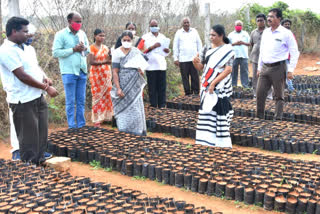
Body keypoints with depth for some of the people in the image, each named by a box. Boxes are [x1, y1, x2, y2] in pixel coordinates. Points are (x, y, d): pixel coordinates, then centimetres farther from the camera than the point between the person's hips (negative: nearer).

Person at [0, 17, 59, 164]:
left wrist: (44, 78, -1)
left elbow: (35, 65, 21)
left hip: (38, 97, 9)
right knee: (28, 139, 0)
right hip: (24, 102, -9)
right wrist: (46, 88, -14)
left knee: (41, 134, 17)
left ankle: (40, 162, 31)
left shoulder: (24, 47, 14)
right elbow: (22, 76, -20)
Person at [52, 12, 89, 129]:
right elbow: (56, 52, -12)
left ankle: (81, 125, 19)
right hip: (69, 72, -5)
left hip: (82, 71, 5)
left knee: (81, 101, 10)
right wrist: (73, 49, -15)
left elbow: (88, 49, 18)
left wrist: (84, 48, -6)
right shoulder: (61, 35, -5)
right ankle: (72, 127, 8)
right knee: (70, 102, 1)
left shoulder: (82, 34, 11)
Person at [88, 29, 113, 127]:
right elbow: (91, 62, -17)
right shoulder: (92, 48, -7)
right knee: (97, 96, -3)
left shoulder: (105, 47, 10)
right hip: (96, 74, -5)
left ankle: (106, 116, 14)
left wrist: (110, 54, -11)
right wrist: (104, 62, -18)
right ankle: (97, 119, 3)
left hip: (106, 74, 5)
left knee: (107, 95, 5)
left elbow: (109, 61, 7)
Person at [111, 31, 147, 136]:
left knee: (136, 109, 2)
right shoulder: (117, 53, -5)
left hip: (135, 85, 4)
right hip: (123, 86, -3)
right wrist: (118, 88, -17)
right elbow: (115, 72, -9)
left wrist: (141, 71, -4)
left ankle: (138, 133, 12)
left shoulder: (136, 51, 7)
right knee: (125, 110, -1)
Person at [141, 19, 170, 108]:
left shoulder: (163, 37, 17)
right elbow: (143, 51, -4)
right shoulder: (145, 37, 5)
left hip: (161, 65, 3)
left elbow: (166, 53, 20)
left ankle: (162, 105, 6)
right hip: (150, 66, -3)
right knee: (152, 87, -2)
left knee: (162, 87, 0)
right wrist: (153, 47, -15)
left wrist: (167, 50, -3)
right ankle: (153, 105, 5)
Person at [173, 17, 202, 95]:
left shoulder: (194, 31, 11)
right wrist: (175, 58, 2)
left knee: (195, 76, -2)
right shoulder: (179, 33, 8)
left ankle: (196, 92, 5)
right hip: (183, 59, -1)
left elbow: (199, 44, 15)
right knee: (185, 77, 0)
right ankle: (188, 93, 7)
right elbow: (175, 46, 8)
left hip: (194, 58, 1)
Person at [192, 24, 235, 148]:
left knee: (219, 111, -5)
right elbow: (201, 67, 14)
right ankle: (208, 138, 15)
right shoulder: (209, 48, 12)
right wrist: (196, 62, -10)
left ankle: (221, 140, 3)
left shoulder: (227, 50, -5)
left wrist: (213, 83, -22)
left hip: (220, 87, -6)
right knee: (207, 110, 7)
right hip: (207, 86, 6)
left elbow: (228, 70, -15)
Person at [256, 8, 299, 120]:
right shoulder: (265, 32, 11)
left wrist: (290, 70, -12)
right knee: (260, 94, 5)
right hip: (265, 68, 6)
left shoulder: (286, 33, -7)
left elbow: (295, 53, -6)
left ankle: (278, 119, 15)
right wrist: (259, 67, 16)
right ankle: (260, 118, 17)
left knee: (279, 96, 5)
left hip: (278, 68, -5)